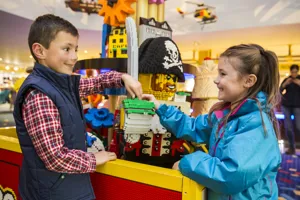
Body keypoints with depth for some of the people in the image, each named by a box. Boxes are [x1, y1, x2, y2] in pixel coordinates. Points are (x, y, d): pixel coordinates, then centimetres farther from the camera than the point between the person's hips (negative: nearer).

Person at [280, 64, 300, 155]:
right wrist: (285, 84, -18)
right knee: (288, 127, -1)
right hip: (286, 105, 1)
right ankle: (291, 147, 8)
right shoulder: (286, 79, 6)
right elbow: (280, 91, -2)